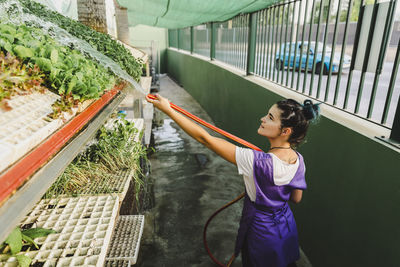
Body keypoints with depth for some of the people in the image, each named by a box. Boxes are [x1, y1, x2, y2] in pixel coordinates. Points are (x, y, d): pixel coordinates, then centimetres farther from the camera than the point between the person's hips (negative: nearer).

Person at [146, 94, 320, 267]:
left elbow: (205, 139, -35)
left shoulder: (257, 162, -37)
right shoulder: (298, 160, -14)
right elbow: (296, 198, 2)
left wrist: (168, 110, -30)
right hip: (287, 227, 6)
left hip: (262, 232, -6)